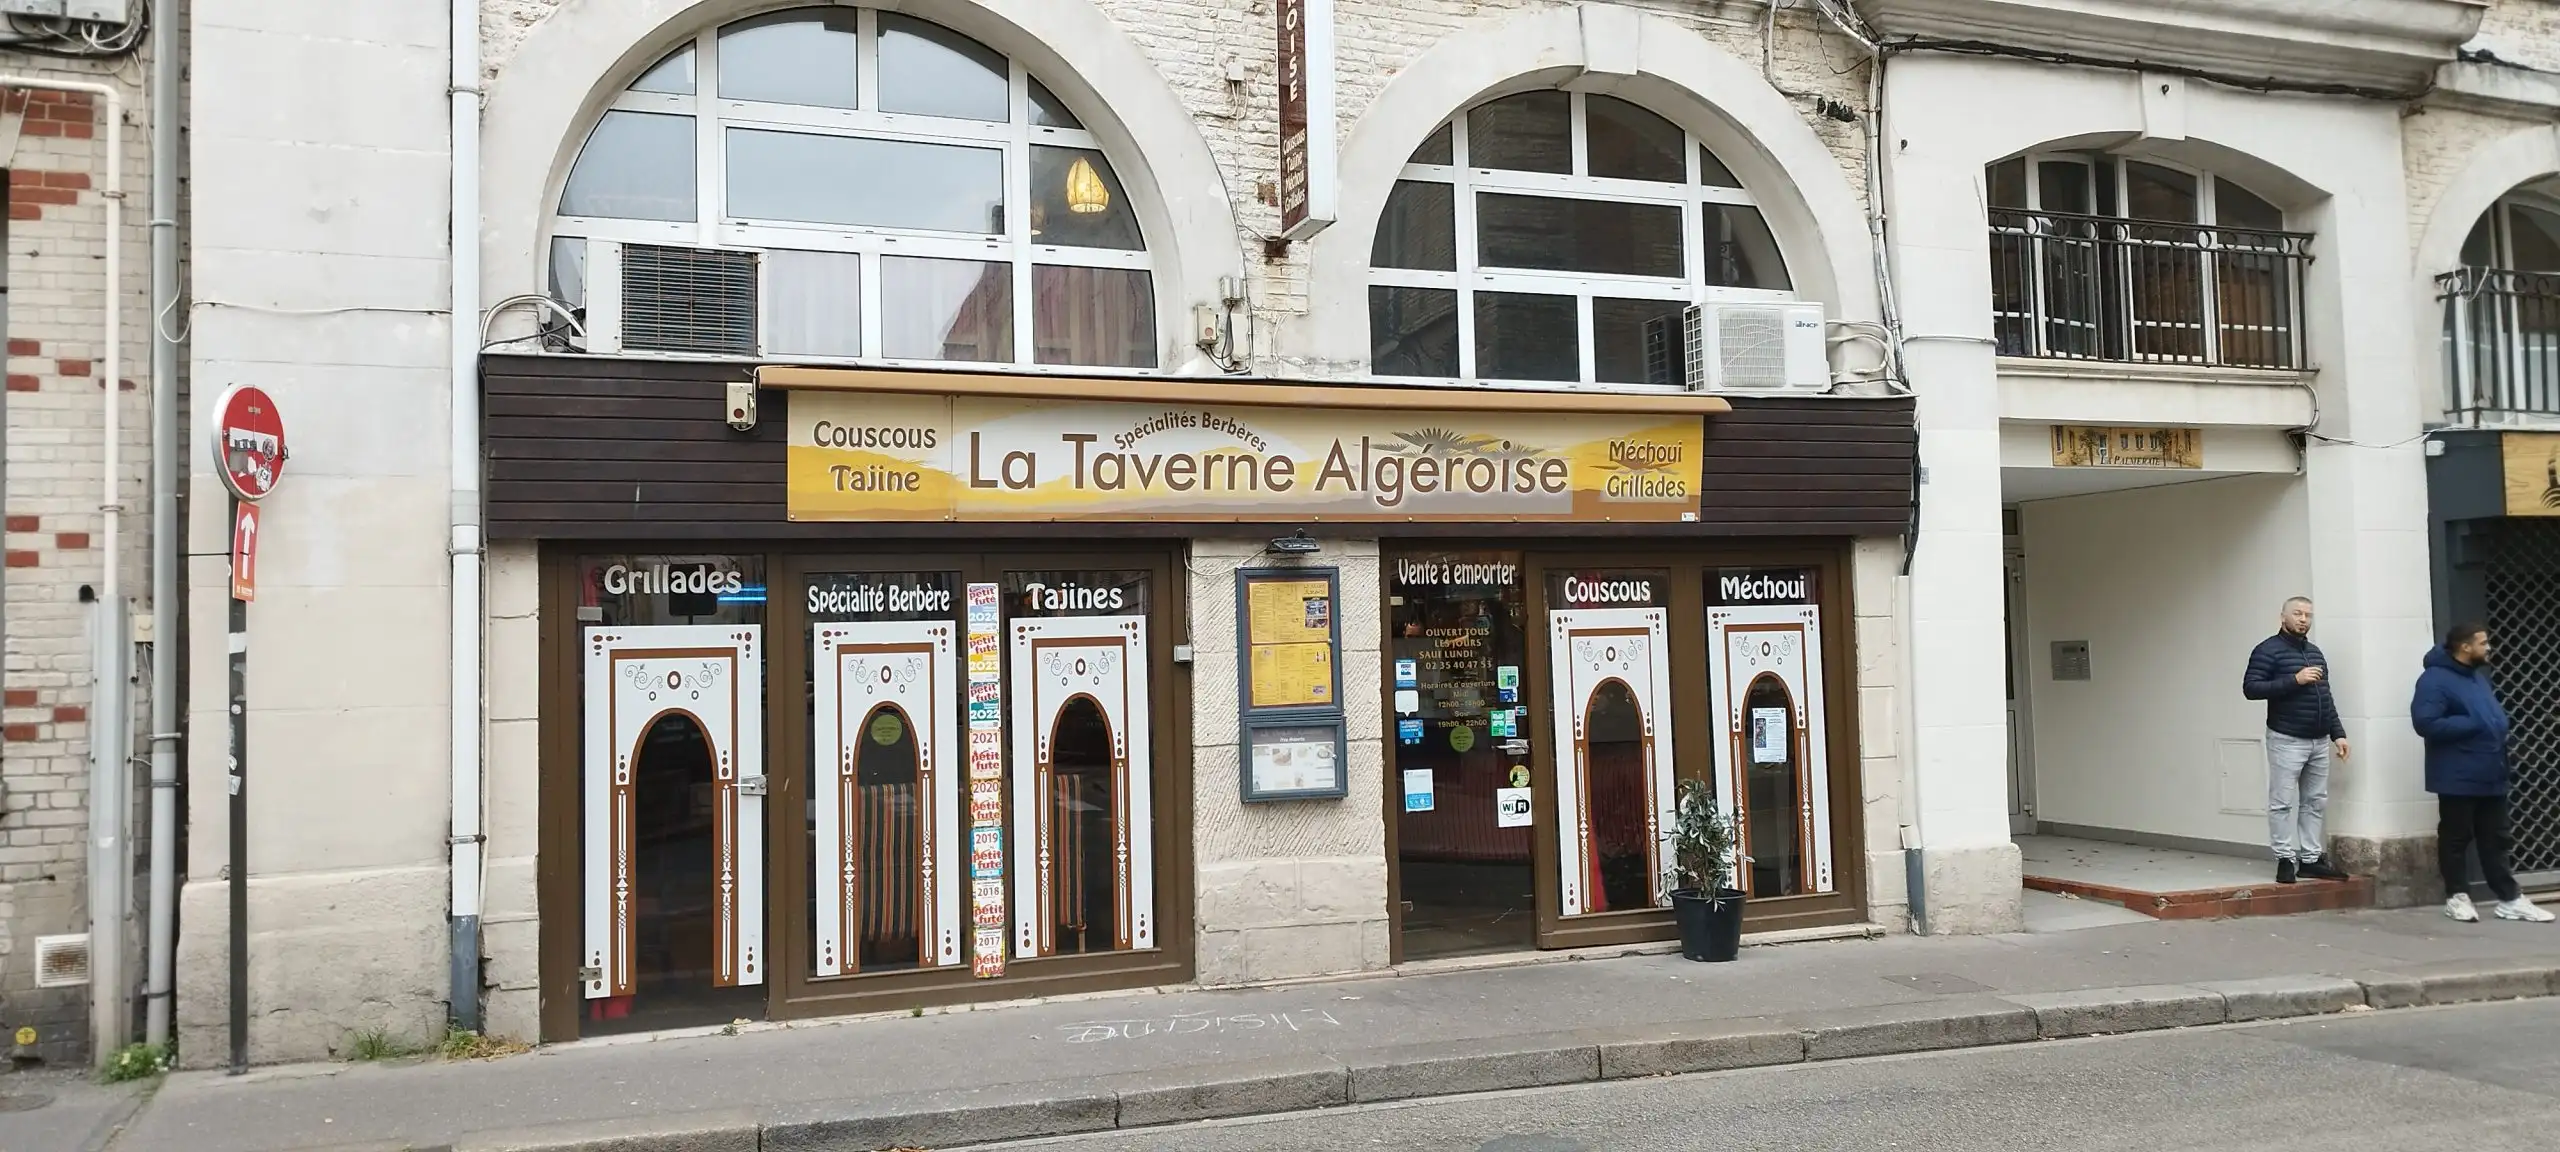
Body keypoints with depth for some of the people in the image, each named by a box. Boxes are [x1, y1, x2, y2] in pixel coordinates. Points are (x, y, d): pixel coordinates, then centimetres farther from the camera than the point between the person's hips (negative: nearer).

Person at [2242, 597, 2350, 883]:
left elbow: (2326, 697, 21)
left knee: (2316, 802, 8)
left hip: (2319, 741, 7)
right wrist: (2294, 680, -21)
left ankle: (2311, 858, 14)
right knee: (2283, 802, -4)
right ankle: (2286, 859, 1)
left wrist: (2337, 733, 14)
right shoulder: (2268, 650, -6)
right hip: (2287, 740, -7)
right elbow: (2251, 688, -17)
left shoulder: (2314, 652, 17)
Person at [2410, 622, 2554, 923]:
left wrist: (2499, 727, 6)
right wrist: (2473, 725, -20)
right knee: (2456, 839, 3)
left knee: (2495, 840, 11)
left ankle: (2509, 899, 15)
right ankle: (2457, 896, 13)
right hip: (2458, 779, -8)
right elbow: (2426, 723, -24)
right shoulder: (2435, 679, -14)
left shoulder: (2478, 676, 15)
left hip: (2490, 776, 8)